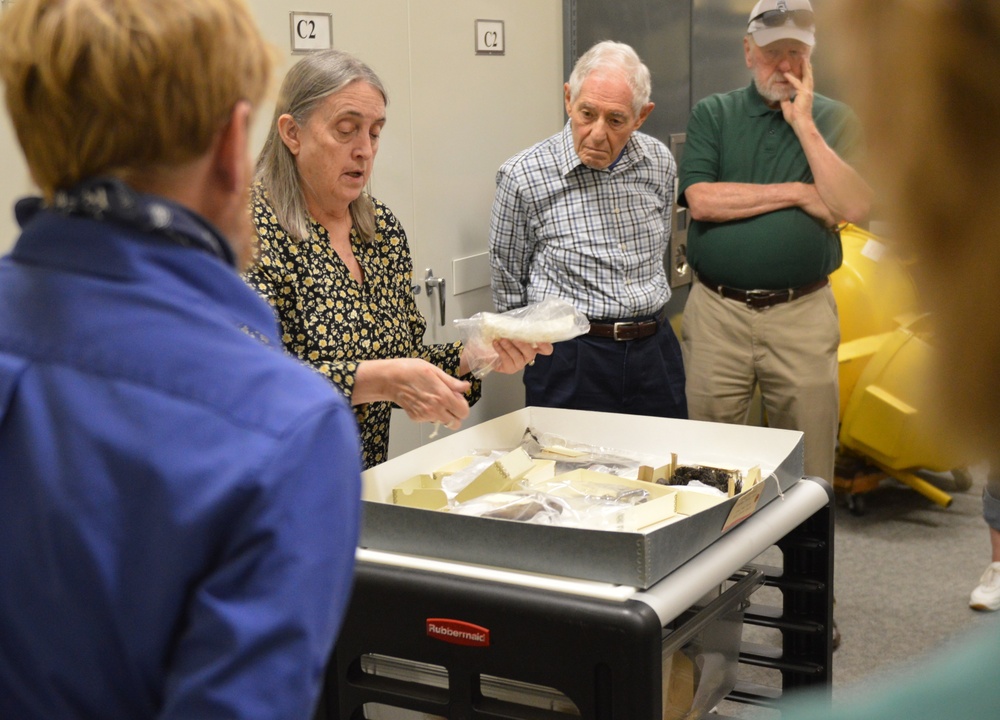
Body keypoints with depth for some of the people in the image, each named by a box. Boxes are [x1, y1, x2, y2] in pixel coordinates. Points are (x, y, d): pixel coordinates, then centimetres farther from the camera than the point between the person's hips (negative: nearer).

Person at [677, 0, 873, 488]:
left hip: (802, 314, 0)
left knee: (807, 472, 4)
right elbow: (701, 200, -9)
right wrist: (799, 194, -7)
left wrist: (804, 124, -8)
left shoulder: (834, 120, 8)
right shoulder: (712, 114, 8)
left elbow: (855, 208, -7)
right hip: (717, 311, 0)